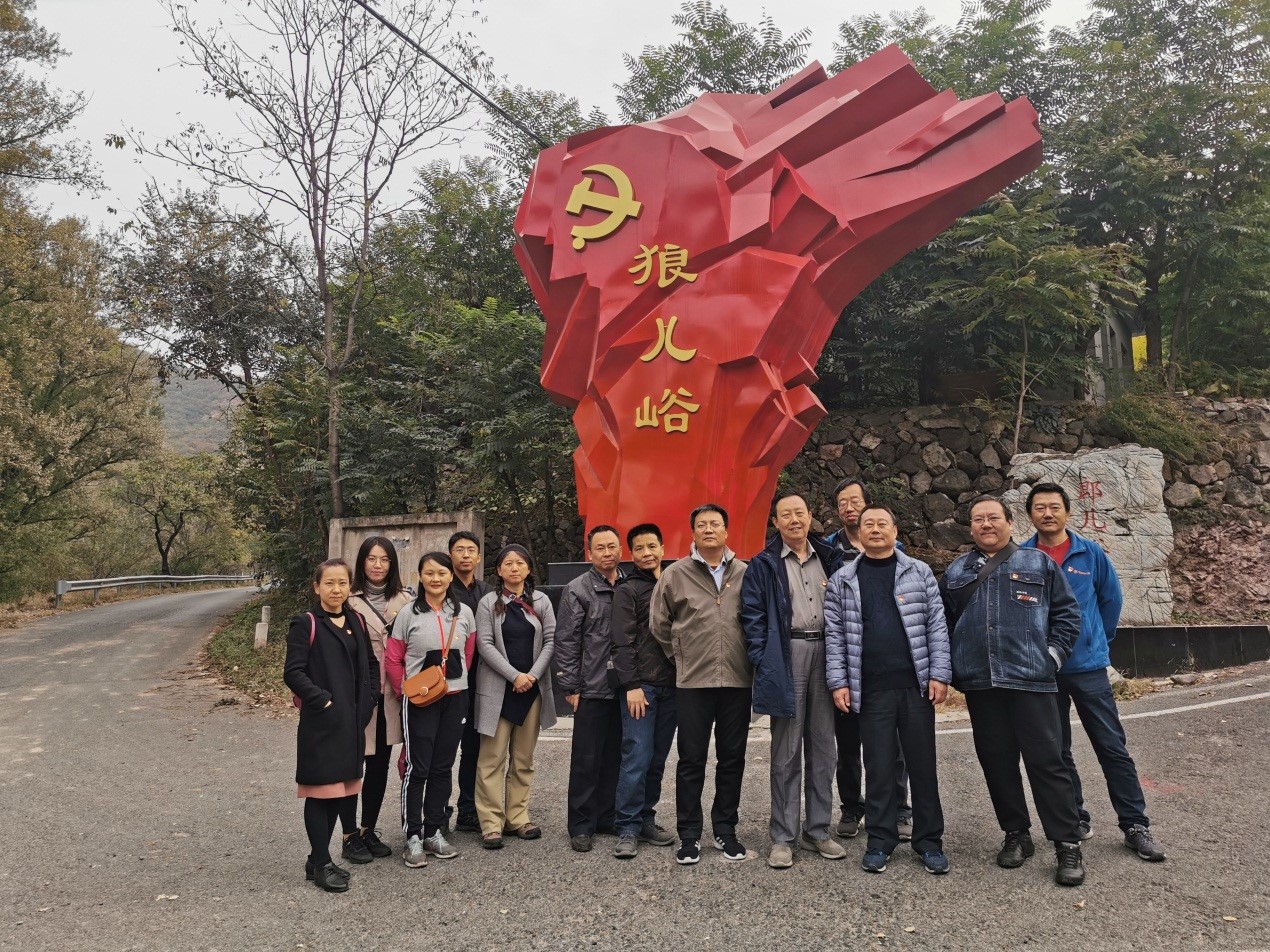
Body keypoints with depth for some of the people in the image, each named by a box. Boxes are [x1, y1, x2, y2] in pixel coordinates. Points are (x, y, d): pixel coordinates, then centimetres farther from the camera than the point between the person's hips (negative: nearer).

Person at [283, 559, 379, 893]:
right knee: (320, 790, 1)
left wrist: (370, 699, 5)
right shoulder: (306, 624, -7)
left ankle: (318, 858, 26)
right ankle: (321, 864, 12)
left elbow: (371, 664, 17)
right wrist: (321, 699, -17)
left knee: (341, 787, 12)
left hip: (353, 721, 7)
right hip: (321, 723, -6)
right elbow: (293, 672, -12)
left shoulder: (357, 622, 11)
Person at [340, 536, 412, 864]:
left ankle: (369, 830, 27)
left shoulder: (405, 600, 5)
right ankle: (350, 834, 16)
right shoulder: (350, 601, -7)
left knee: (380, 763, 13)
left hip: (391, 692, 4)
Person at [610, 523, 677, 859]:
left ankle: (646, 820, 20)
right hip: (641, 685, -5)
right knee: (637, 757, -7)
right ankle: (628, 829, 1)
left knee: (658, 759, 9)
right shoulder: (628, 589, 0)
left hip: (670, 685, 5)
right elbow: (623, 642, -7)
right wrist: (631, 685, -14)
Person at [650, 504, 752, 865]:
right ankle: (689, 835, 17)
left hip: (737, 681, 2)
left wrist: (747, 658, 9)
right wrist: (682, 657, 8)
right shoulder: (675, 575, 0)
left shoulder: (745, 574, 4)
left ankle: (725, 830, 25)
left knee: (732, 759, 11)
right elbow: (658, 625, 7)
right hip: (692, 683, -1)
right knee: (692, 760, 5)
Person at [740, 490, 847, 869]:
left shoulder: (831, 559, 12)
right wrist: (763, 660, -12)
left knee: (824, 748, 9)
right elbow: (752, 616, -2)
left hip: (825, 653, 4)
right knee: (786, 752, 2)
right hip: (786, 658, -3)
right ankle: (782, 837, 11)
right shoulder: (763, 565, 2)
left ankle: (818, 831, 21)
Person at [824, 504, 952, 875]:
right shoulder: (842, 580, 6)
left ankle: (929, 841, 19)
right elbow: (835, 635, 4)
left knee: (923, 764, 7)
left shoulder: (920, 573, 5)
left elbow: (937, 626, 3)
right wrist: (838, 682, -2)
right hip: (870, 690, 0)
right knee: (878, 768, 7)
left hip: (916, 685, 0)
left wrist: (939, 674, -5)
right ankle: (880, 841, 18)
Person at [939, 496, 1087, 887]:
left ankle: (1068, 844, 6)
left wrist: (1053, 654, -3)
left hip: (1030, 679, -3)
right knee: (997, 761, 9)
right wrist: (952, 669, 8)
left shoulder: (1038, 563, 6)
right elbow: (943, 623, 17)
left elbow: (1067, 613, 7)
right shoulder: (956, 572, 13)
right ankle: (1016, 835, 22)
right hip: (979, 683, 3)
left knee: (1046, 760, -4)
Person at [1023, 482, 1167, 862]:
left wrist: (1097, 640, 11)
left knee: (1113, 747, 2)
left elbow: (1111, 600, 9)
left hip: (1088, 665, 0)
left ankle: (1136, 825, 13)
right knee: (1056, 752, 10)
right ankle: (1075, 820, 24)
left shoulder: (1091, 553, -1)